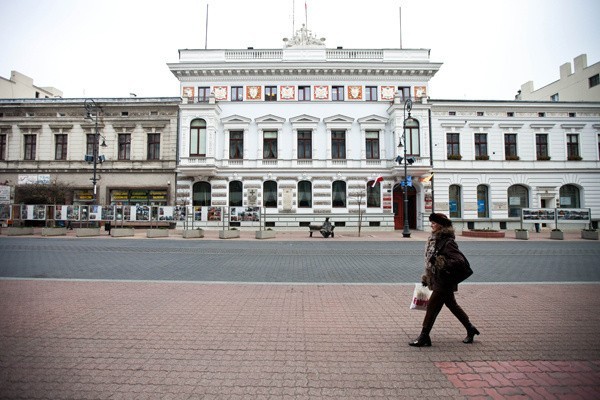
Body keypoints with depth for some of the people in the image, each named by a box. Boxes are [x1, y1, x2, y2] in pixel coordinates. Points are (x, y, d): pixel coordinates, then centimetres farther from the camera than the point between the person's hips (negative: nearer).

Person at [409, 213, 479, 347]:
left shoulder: (447, 242, -20)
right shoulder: (433, 239, 7)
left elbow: (459, 260, -23)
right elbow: (430, 260, 16)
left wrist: (442, 263, -27)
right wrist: (426, 277, 18)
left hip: (444, 282, -9)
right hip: (436, 280, 9)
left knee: (432, 307, -3)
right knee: (452, 305, 21)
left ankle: (424, 337, 8)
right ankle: (470, 329, 38)